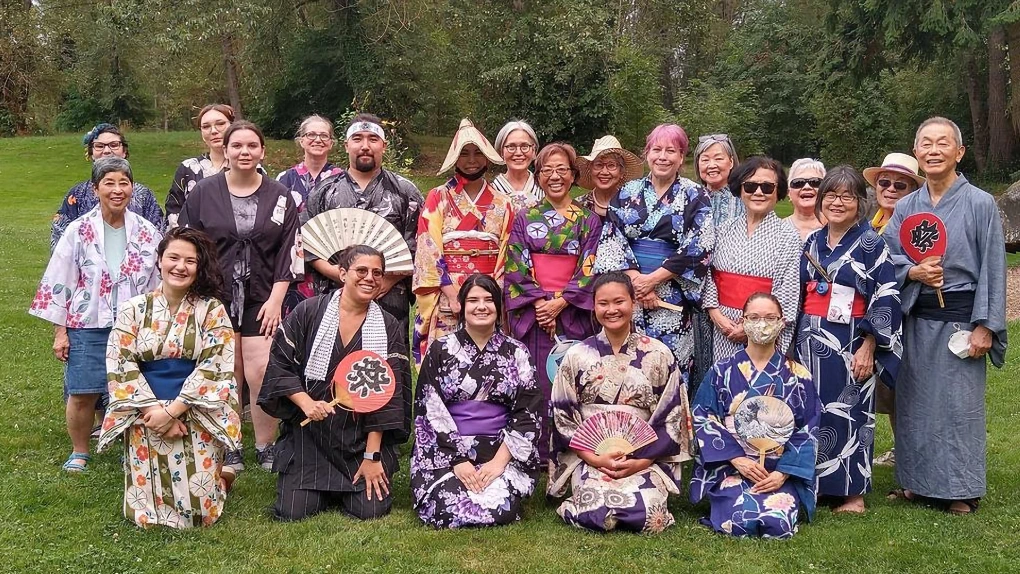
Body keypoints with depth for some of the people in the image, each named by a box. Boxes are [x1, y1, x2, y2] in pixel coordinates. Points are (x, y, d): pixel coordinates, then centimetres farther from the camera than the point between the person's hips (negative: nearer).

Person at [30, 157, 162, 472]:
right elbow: (58, 283, 0)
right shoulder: (78, 231, -3)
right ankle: (79, 452, 22)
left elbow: (161, 282, 9)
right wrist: (60, 332, -2)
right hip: (88, 328, -1)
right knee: (82, 394, 0)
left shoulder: (146, 232, 2)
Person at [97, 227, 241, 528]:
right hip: (145, 416, 2)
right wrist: (154, 410, -15)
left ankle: (220, 474, 26)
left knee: (200, 507, -7)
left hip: (196, 416, -2)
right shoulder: (133, 309, 2)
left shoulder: (211, 310, -3)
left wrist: (173, 410, -18)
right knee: (147, 509, -5)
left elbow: (213, 366, -10)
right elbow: (121, 366, -3)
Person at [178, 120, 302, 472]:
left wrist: (275, 299, -6)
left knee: (261, 373, -7)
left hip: (262, 299, 0)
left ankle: (266, 449, 9)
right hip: (216, 296, 0)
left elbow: (289, 252, 2)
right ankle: (230, 449, 16)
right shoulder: (204, 192, 3)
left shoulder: (280, 197, 4)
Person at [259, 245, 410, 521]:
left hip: (363, 435, 1)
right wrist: (306, 402, -19)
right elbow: (280, 366, -2)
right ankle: (325, 488, 26)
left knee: (370, 509, -11)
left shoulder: (387, 327, -1)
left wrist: (372, 455, -9)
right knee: (292, 511, -9)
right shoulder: (308, 312, -4)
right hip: (309, 431, 0)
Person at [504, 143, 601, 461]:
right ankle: (537, 456, 8)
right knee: (536, 384, -1)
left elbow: (589, 268, -1)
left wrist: (560, 302, -12)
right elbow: (516, 265, 0)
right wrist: (539, 302, -12)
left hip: (573, 313, 0)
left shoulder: (589, 221, 7)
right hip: (531, 313, 0)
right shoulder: (525, 218, 8)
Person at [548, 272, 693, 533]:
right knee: (597, 514, -28)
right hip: (589, 456, 0)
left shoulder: (659, 355, 2)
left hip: (645, 457, 1)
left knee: (648, 516, -26)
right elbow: (563, 417, 3)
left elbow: (672, 417, 2)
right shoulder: (577, 356, 3)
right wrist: (594, 458, -11)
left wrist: (641, 461, -10)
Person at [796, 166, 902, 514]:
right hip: (809, 341, 5)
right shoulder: (812, 242, 11)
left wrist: (868, 347, -14)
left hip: (849, 344, -5)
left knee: (848, 411, 0)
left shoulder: (871, 243, -5)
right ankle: (813, 483, 20)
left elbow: (887, 298, -9)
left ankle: (853, 491, 12)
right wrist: (793, 341, 13)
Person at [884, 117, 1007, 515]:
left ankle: (960, 489, 16)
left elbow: (992, 269, -7)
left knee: (958, 403, 2)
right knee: (914, 400, 10)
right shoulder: (906, 207, 6)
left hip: (959, 318, -4)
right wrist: (912, 272, -15)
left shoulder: (980, 204, -6)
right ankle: (918, 480, 25)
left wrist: (984, 326, -10)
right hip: (914, 319, 4)